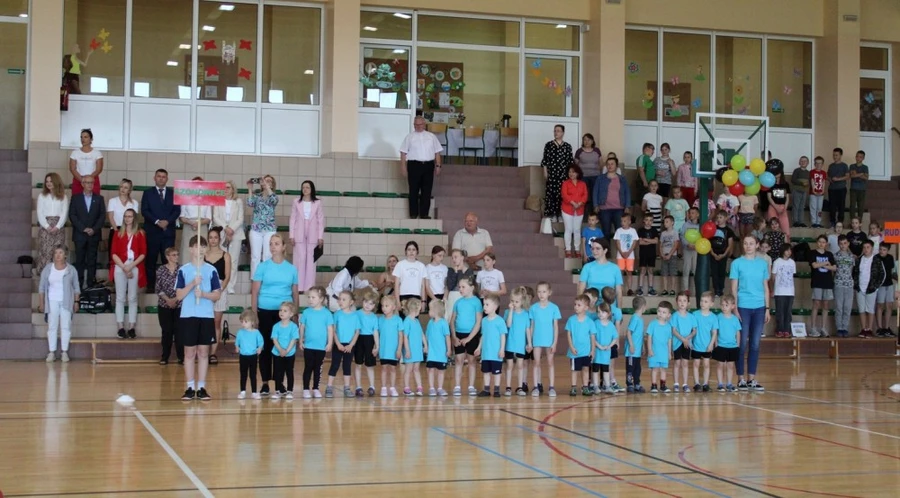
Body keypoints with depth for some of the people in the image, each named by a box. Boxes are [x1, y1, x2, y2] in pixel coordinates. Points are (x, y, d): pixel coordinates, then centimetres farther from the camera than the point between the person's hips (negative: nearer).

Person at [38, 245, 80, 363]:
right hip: (52, 301, 0)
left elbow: (76, 287, 7)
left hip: (66, 302, 0)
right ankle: (52, 352, 2)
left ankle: (64, 352, 3)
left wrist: (76, 302, 1)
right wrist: (41, 303, 2)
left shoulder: (71, 269, 3)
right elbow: (42, 287, 6)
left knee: (66, 326, -2)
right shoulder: (47, 269, 4)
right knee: (52, 327, 0)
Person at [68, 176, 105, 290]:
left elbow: (102, 216, 5)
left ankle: (90, 284, 3)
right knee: (79, 260, -1)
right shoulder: (75, 198, 7)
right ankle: (79, 284, 1)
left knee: (92, 261, 1)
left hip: (94, 235, 1)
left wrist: (94, 229, -9)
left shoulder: (99, 199, 10)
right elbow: (72, 215, 0)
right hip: (79, 234, -1)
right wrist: (83, 228, -10)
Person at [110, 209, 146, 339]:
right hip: (120, 267, 1)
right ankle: (121, 328, 0)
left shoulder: (140, 234, 5)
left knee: (133, 298, 1)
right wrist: (124, 267, -10)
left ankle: (131, 328, 3)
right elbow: (114, 253, 2)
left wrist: (131, 266, -11)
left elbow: (143, 253, 0)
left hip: (135, 268, -1)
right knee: (120, 297, -1)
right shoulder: (118, 233, 8)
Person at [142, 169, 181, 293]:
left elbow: (177, 210, 5)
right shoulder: (148, 193, 9)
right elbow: (144, 211, 0)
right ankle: (150, 286, 4)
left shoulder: (173, 193, 11)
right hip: (152, 231, 0)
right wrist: (157, 221, -12)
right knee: (150, 260, 0)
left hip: (168, 231, 0)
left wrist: (167, 221, -11)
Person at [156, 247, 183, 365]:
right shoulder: (161, 270, 0)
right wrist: (167, 299, -13)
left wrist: (175, 299, -14)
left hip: (179, 305, 0)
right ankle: (165, 356, 13)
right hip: (164, 305, 0)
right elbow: (158, 288, -2)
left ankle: (181, 357, 4)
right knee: (166, 331, 4)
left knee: (179, 330, -2)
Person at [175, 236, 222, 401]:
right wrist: (193, 284, -16)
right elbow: (179, 295, -3)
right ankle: (190, 387, 7)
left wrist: (203, 294, -14)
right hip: (188, 316, -1)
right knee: (190, 352, 3)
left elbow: (217, 295, 4)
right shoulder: (183, 270, 3)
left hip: (206, 316, 1)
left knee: (203, 352, 4)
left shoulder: (211, 270, 5)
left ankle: (201, 387, 8)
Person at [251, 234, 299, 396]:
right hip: (265, 311, -1)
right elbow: (255, 291, 2)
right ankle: (265, 383, 7)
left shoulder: (291, 269, 7)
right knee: (266, 347, 1)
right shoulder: (263, 267, 2)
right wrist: (254, 313, -4)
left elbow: (295, 294, 12)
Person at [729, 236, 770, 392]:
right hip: (743, 307, -3)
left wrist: (767, 308, 7)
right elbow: (734, 288, 0)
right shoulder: (737, 263, 0)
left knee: (755, 344, 6)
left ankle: (752, 379, 12)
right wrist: (735, 309, -6)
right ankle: (741, 379, 7)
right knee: (743, 344, 0)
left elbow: (766, 287, 12)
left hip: (759, 308, 3)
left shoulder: (763, 263, 8)